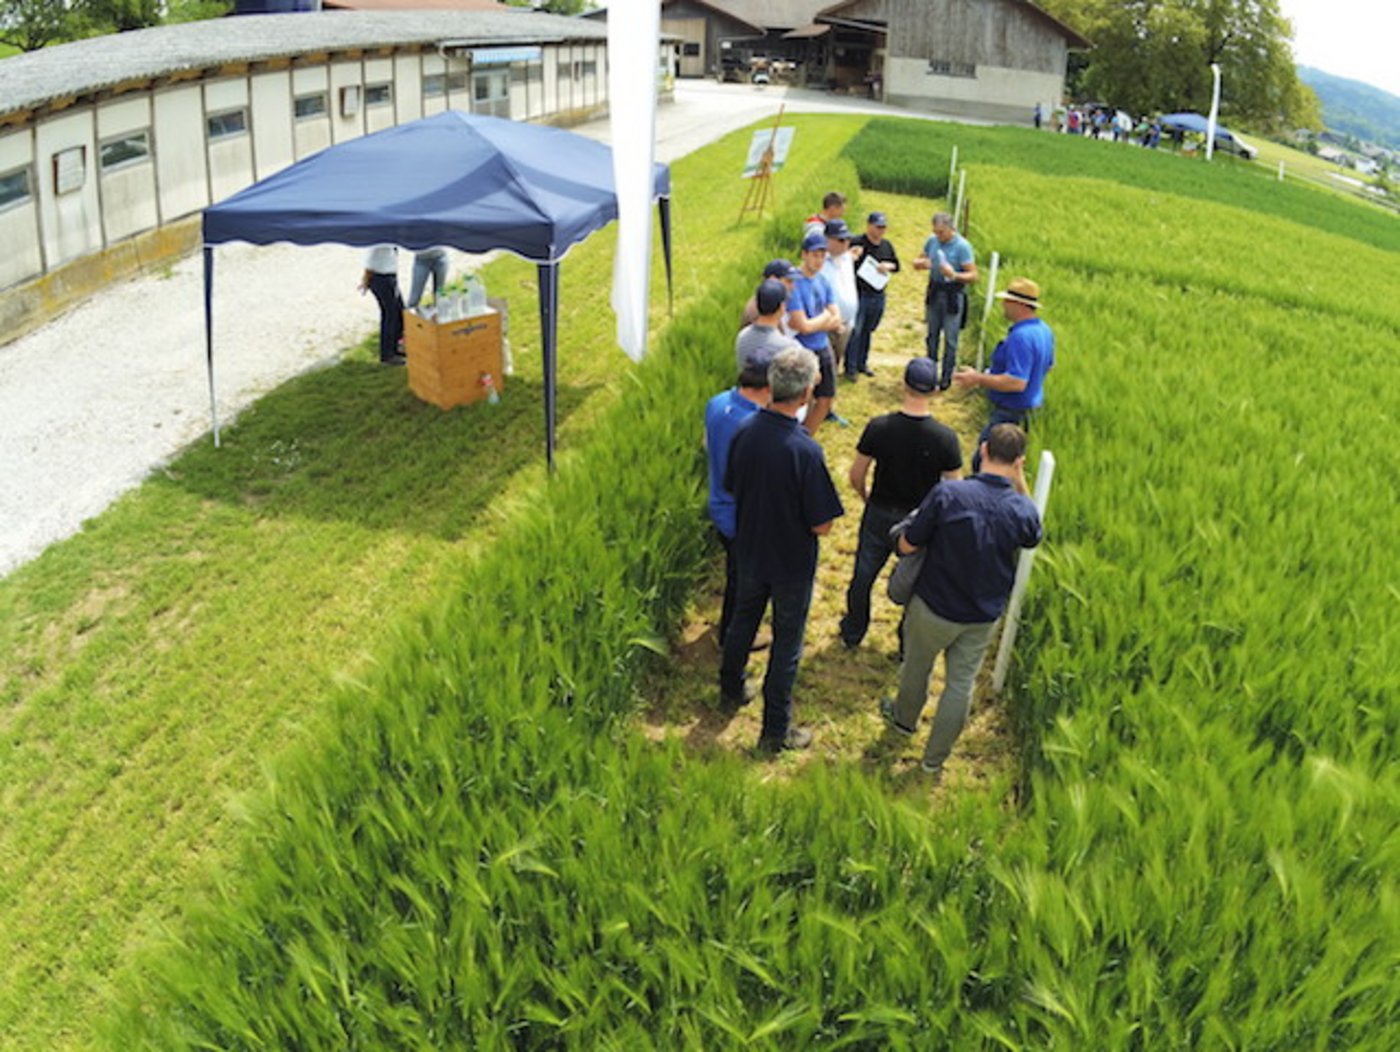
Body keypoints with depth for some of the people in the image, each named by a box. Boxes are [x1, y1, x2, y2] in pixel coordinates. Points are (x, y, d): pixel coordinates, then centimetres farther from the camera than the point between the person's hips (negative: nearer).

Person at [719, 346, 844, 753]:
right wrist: (796, 512, -4)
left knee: (743, 620, 28)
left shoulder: (745, 432, -14)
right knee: (787, 643, 12)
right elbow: (822, 526, -24)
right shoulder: (806, 451, -31)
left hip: (749, 549, 5)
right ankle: (775, 731, 25)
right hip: (791, 563, -5)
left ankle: (731, 691, 50)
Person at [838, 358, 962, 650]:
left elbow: (856, 476, -10)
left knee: (863, 575, 22)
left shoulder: (878, 427, -20)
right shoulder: (946, 437, -21)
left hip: (879, 515, 1)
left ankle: (853, 634, 41)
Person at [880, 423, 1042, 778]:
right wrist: (1020, 483, 3)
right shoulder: (1023, 510, -17)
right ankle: (935, 759, 31)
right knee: (961, 684, 18)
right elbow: (1031, 539, 9)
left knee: (916, 668, 25)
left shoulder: (947, 493, -25)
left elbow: (906, 546, -17)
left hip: (933, 607, -1)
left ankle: (904, 719, 51)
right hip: (983, 617, 2)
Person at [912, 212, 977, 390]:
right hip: (934, 292, 5)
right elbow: (917, 262, 12)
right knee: (932, 335, 14)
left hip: (953, 295, -5)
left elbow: (973, 275, -16)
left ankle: (946, 377, 10)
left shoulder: (962, 246, -14)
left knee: (950, 339, 0)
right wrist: (921, 263, -13)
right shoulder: (932, 240, 1)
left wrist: (954, 275, -34)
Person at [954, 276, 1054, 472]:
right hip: (1029, 407, 11)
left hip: (1010, 414, -11)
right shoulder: (1044, 330, 7)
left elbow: (1017, 382, -33)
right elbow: (1048, 366, 22)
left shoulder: (1021, 337, -27)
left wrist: (978, 379, -26)